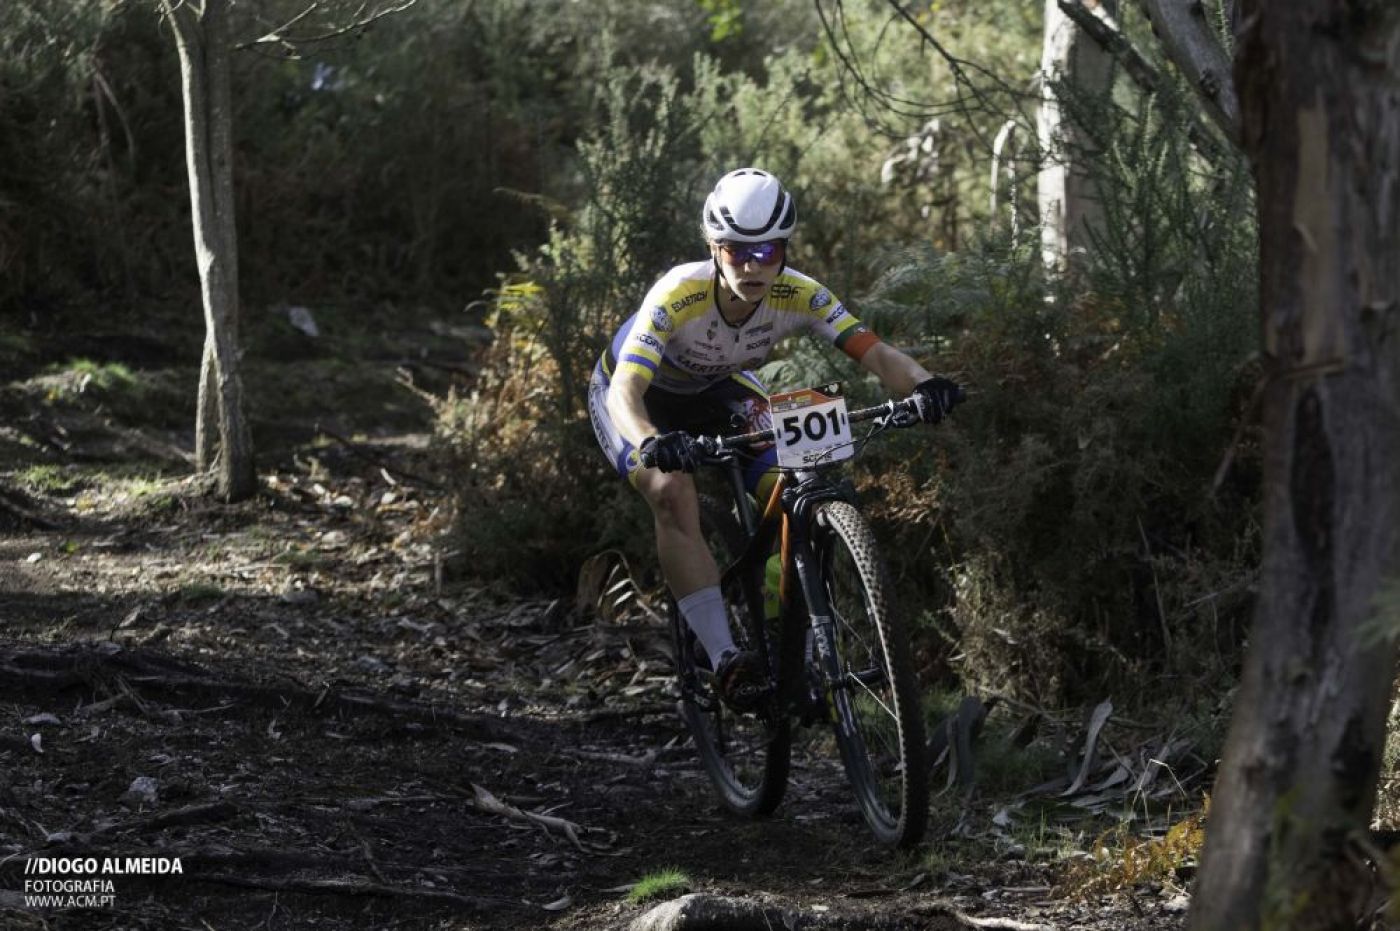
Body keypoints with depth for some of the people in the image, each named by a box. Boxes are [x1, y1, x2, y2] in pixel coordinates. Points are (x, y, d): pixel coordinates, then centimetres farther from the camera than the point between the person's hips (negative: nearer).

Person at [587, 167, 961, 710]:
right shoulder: (679, 295, -39)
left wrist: (922, 385, -56)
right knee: (673, 493, -31)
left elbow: (873, 352, -34)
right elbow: (626, 389, -46)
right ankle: (725, 660, -31)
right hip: (639, 395, -4)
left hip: (715, 389, 4)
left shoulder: (797, 295, -28)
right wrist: (651, 443, -68)